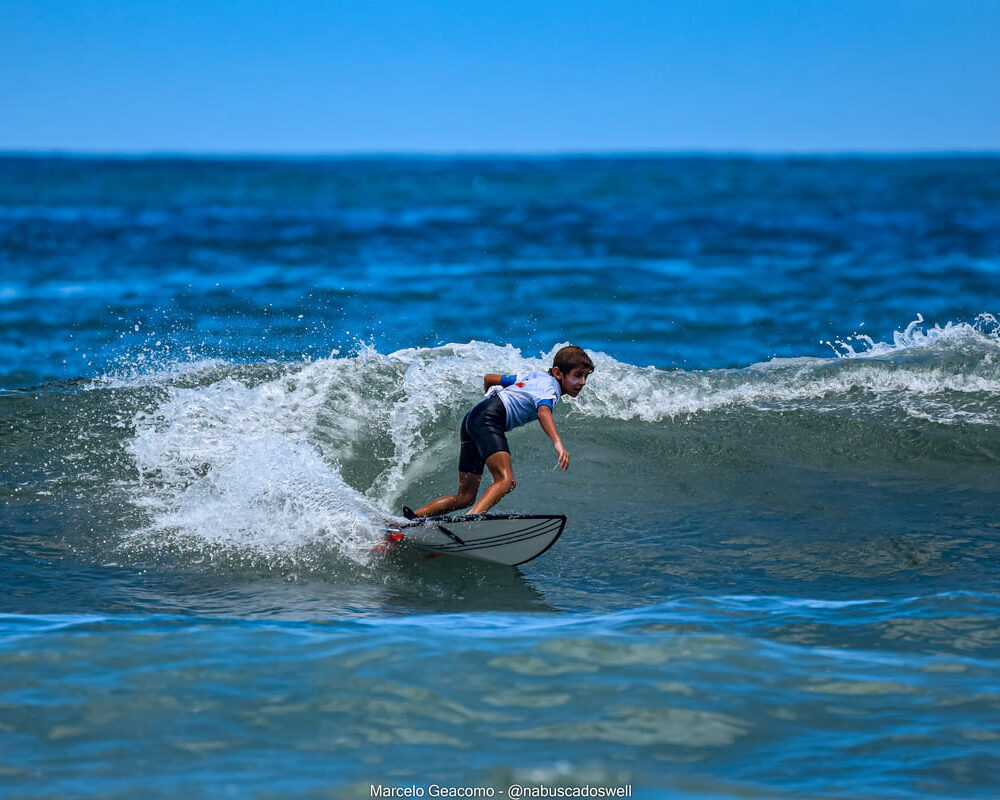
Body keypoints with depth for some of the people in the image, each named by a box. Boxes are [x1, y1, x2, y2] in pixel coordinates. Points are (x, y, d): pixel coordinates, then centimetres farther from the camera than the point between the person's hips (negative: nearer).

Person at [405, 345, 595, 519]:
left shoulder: (535, 377, 26)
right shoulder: (549, 387, -1)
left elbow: (488, 379, 34)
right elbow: (543, 412, -24)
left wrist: (491, 400, 54)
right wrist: (558, 444, -38)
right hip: (488, 420, -10)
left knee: (465, 496, 10)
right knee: (505, 480, -28)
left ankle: (413, 517, 3)